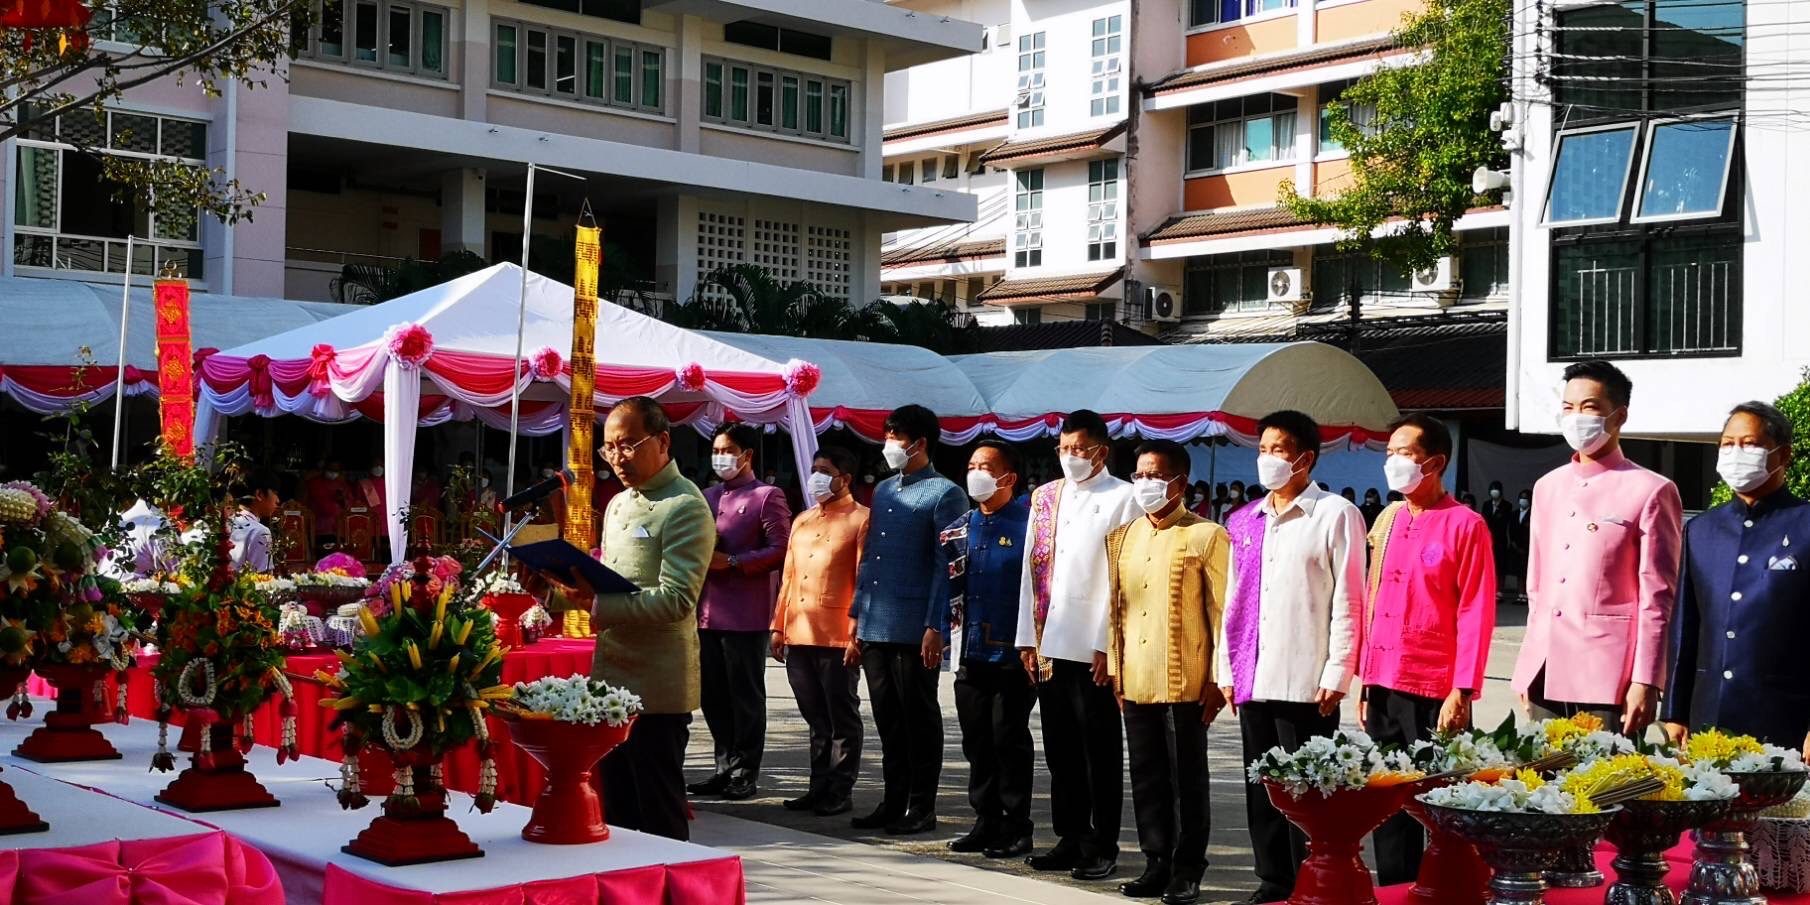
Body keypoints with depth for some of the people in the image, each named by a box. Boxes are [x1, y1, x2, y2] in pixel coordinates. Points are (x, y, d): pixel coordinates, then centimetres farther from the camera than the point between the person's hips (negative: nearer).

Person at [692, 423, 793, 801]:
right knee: (713, 695, 10)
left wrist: (731, 562, -17)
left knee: (746, 696, 0)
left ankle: (744, 774, 6)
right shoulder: (708, 497, 18)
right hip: (707, 610, 7)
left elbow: (780, 550, -11)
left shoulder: (767, 497, -3)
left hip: (745, 615, -7)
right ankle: (725, 767, 19)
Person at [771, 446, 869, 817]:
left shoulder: (860, 519, -2)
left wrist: (857, 633, -14)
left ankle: (840, 792, 7)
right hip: (798, 636, 6)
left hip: (837, 638, -6)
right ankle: (819, 787, 18)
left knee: (842, 719, 1)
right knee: (816, 718, 12)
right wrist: (779, 627, 13)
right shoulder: (802, 520, 18)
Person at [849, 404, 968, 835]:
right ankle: (893, 801, 21)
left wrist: (935, 627, -16)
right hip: (875, 626, 7)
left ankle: (921, 808, 10)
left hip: (914, 628, -7)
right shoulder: (883, 490, 16)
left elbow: (946, 566, -11)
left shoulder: (943, 493, -6)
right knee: (887, 718, 12)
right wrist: (857, 613, 14)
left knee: (919, 719, 2)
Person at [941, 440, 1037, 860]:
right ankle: (986, 823, 19)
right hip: (971, 652, 6)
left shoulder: (1028, 522, -6)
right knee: (976, 743, 10)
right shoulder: (960, 529, 13)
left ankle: (1016, 829, 8)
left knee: (1009, 741, 0)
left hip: (1013, 653, -6)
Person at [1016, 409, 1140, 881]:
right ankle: (1071, 839, 20)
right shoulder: (1044, 497, 14)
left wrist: (1109, 644, -14)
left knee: (1100, 752, 3)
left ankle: (1101, 846, 11)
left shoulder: (1122, 499, -3)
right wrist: (1028, 637, 8)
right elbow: (1032, 570, 14)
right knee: (1060, 750, 11)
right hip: (1050, 646, 5)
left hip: (1095, 648, -5)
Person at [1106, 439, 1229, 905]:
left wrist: (1219, 678, -8)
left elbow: (1223, 611, -5)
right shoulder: (1122, 537, 13)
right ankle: (1157, 863, 21)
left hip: (1185, 683, -5)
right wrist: (1114, 667, 11)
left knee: (1187, 778, 3)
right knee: (1146, 777, 11)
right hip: (1135, 681, 5)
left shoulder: (1205, 536, -4)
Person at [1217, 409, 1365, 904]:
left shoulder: (1335, 515, -2)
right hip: (1254, 679, 6)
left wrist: (1336, 674, -11)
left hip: (1306, 683, -6)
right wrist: (1227, 669, 13)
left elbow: (1347, 601, -6)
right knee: (1262, 791, 10)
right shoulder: (1246, 521, 15)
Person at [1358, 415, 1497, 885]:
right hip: (1384, 688, 6)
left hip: (1435, 691, -6)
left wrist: (1462, 692, -15)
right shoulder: (1387, 521, 13)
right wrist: (1366, 681, 11)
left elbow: (1476, 613, -9)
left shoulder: (1465, 525, -6)